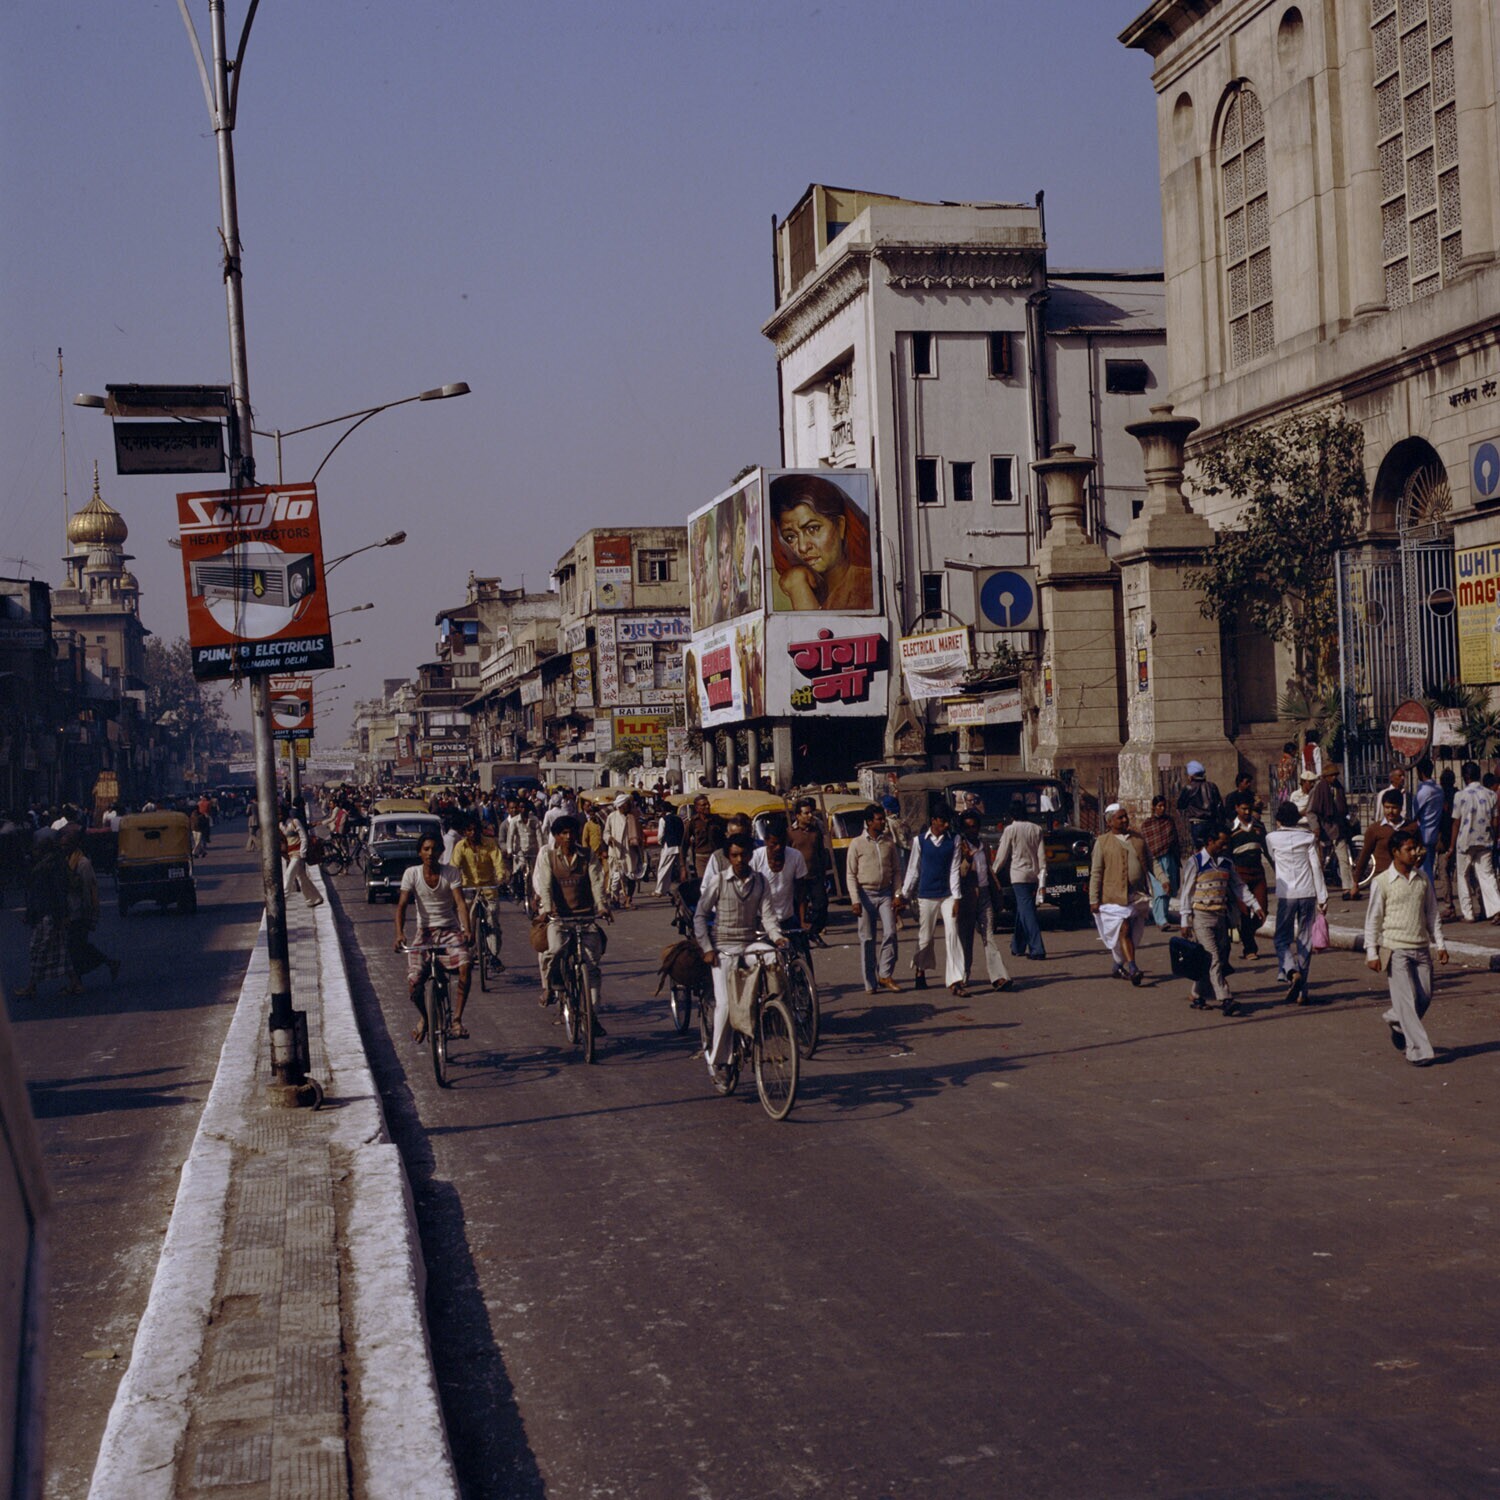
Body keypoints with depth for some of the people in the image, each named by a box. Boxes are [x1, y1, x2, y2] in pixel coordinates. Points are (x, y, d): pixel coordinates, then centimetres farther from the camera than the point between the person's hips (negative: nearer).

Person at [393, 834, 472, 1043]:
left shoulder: (451, 873, -6)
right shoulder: (412, 873, -4)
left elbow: (460, 903, -16)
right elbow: (402, 905, -10)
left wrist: (467, 930, -32)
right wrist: (399, 933, -27)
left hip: (450, 931, 0)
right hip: (425, 932, 1)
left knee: (466, 965, -30)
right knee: (414, 983, -15)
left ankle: (457, 1019, -17)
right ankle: (423, 1018, 18)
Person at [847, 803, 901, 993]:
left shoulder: (889, 842, 6)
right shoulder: (857, 844, -2)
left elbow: (896, 870, 10)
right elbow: (851, 874, -1)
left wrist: (896, 895, 1)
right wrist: (855, 900, -9)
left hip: (885, 894, 2)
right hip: (866, 894, -2)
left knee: (890, 933, -11)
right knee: (867, 939, 1)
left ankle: (885, 975, -1)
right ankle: (870, 983, 7)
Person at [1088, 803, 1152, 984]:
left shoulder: (1138, 838, 14)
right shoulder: (1102, 842, 1)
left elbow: (1149, 862, 20)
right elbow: (1095, 872, -1)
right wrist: (1094, 899, -6)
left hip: (1138, 895, 5)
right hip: (1115, 896, -5)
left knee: (1134, 933, 9)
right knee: (1124, 930, -13)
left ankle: (1119, 966, 23)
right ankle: (1132, 968, -16)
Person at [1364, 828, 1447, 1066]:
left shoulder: (1422, 879, 8)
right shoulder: (1381, 882, -6)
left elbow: (1432, 912, 16)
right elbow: (1373, 919, -3)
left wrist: (1439, 944, 12)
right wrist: (1372, 953, -6)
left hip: (1421, 948, 5)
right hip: (1395, 949, -5)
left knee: (1425, 996, 7)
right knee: (1406, 999, -8)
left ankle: (1396, 1021, 34)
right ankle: (1418, 1050, -5)